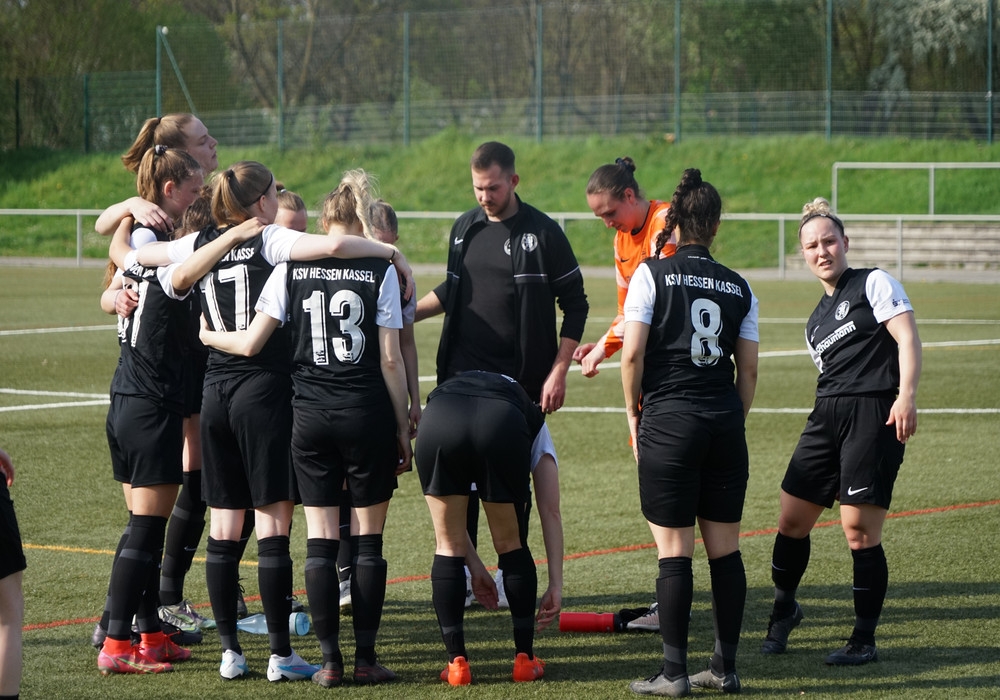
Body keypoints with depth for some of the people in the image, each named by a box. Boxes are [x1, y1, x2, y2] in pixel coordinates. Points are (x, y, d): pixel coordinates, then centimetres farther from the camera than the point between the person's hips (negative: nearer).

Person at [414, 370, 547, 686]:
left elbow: (447, 507, 41)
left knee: (448, 546, 19)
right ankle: (525, 660, 27)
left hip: (438, 422, 1)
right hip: (502, 425, -1)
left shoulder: (445, 390, 44)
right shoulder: (532, 417, 39)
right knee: (511, 544, 20)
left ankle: (457, 663, 19)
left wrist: (475, 566, 46)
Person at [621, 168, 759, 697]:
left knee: (673, 550, -2)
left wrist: (634, 415, 4)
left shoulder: (653, 274, -2)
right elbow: (749, 368, 8)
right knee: (725, 549, 8)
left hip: (669, 421, -4)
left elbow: (632, 354, -8)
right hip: (725, 425, 4)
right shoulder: (738, 287, 9)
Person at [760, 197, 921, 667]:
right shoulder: (816, 321, 23)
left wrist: (906, 395, -21)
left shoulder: (873, 284, 2)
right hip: (826, 417, 7)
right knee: (791, 520, 6)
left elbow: (907, 337, -8)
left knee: (860, 531, -9)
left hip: (875, 415, -7)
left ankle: (865, 640, 1)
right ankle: (783, 610, 29)